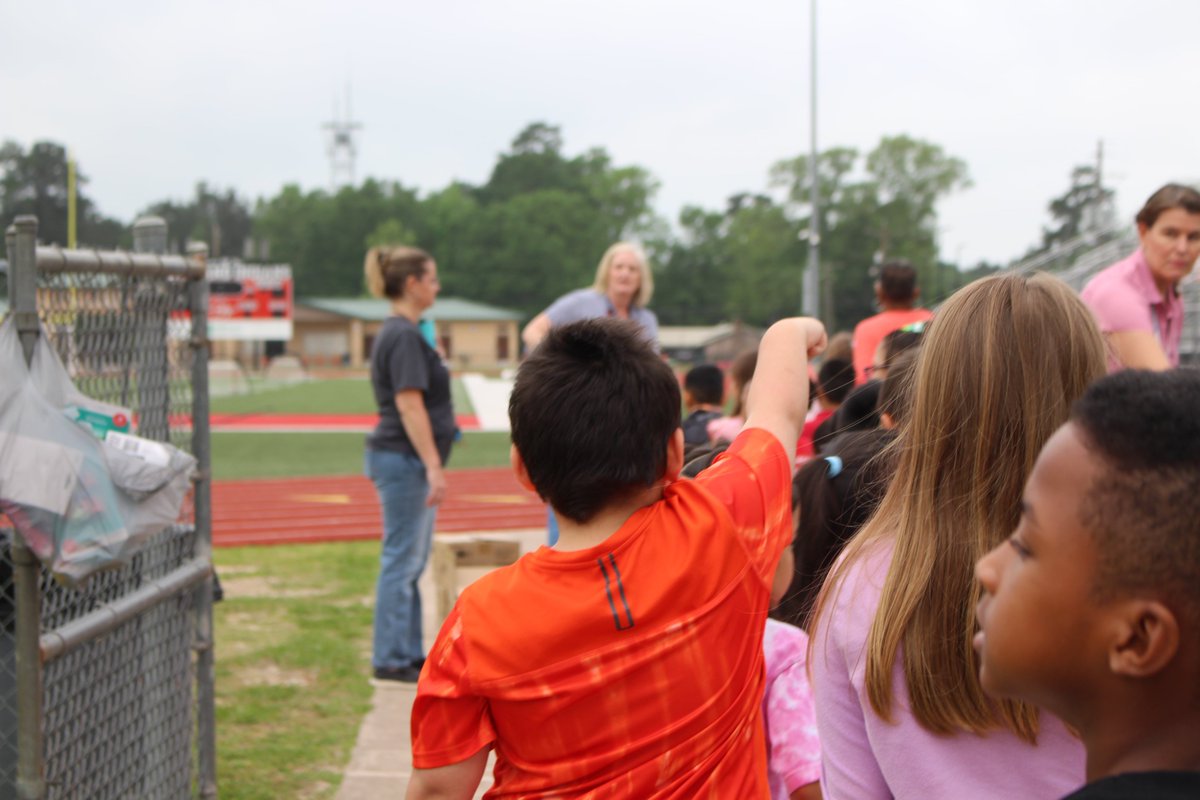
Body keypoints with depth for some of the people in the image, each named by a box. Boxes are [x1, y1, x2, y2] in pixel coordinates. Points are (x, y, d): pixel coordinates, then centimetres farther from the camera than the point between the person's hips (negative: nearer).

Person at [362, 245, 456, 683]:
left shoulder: (396, 333, 15)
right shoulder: (404, 336, -16)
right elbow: (409, 404, -21)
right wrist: (433, 466, -22)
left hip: (403, 460, 10)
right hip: (404, 458, -10)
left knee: (411, 561, 14)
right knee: (402, 561, -3)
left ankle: (409, 653, 21)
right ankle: (391, 659, 3)